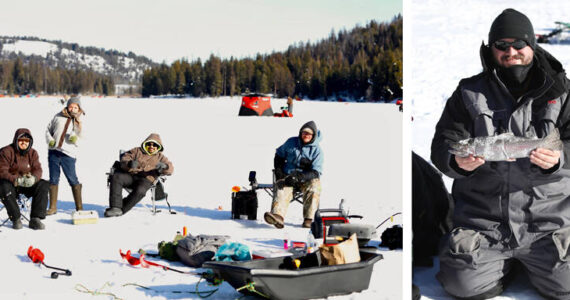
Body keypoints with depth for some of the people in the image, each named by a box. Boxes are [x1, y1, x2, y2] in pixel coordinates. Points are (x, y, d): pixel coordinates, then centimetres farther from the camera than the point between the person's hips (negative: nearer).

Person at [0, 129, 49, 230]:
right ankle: (16, 219, -22)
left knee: (43, 185, -21)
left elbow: (37, 169, -2)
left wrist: (33, 178, -28)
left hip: (28, 184, 4)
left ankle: (35, 219, -22)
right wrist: (16, 180, -33)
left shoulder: (32, 153, 6)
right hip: (10, 183, -4)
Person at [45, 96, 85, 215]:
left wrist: (76, 139, -21)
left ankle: (79, 208, 4)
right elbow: (48, 129, 17)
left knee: (73, 180, -5)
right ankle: (52, 207, 15)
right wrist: (49, 139, 0)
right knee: (53, 179, 7)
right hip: (53, 152, 3)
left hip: (68, 154, -3)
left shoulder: (80, 122, 5)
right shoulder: (58, 117, 10)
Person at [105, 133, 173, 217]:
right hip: (130, 175, 2)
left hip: (146, 179, -2)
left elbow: (170, 169, 7)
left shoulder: (160, 157, 19)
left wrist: (164, 166, -18)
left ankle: (122, 210, -27)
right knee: (116, 178, -29)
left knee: (140, 191, -37)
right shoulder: (137, 151, 21)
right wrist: (129, 163, -16)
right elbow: (124, 159, 9)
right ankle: (116, 208, -36)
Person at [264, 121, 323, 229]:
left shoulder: (317, 150, -2)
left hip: (306, 178, -1)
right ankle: (278, 216, -55)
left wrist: (299, 177, -26)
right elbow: (279, 156, 21)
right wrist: (278, 172, 4)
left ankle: (308, 220, -34)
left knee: (313, 189, -34)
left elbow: (315, 172, -10)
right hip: (288, 175, 1)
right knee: (283, 188, -31)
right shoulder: (291, 142, 7)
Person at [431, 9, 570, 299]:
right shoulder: (469, 93, 6)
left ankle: (531, 261, 20)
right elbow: (442, 145, 1)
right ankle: (508, 263, 19)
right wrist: (457, 162, -23)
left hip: (546, 222, 0)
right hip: (482, 220, 1)